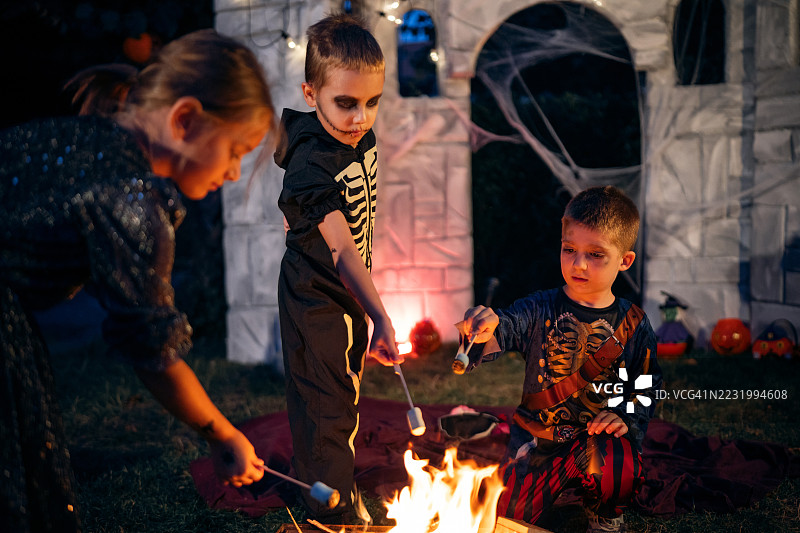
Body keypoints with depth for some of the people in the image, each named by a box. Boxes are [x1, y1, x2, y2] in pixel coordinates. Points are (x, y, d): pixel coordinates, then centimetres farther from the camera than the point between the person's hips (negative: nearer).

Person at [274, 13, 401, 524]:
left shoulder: (361, 137, -6)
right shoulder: (311, 165, -31)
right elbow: (341, 248, -40)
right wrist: (381, 318, -48)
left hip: (350, 291, 8)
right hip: (315, 299, -8)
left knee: (347, 391, 22)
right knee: (325, 406, 1)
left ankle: (342, 488, 42)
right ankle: (337, 514, 16)